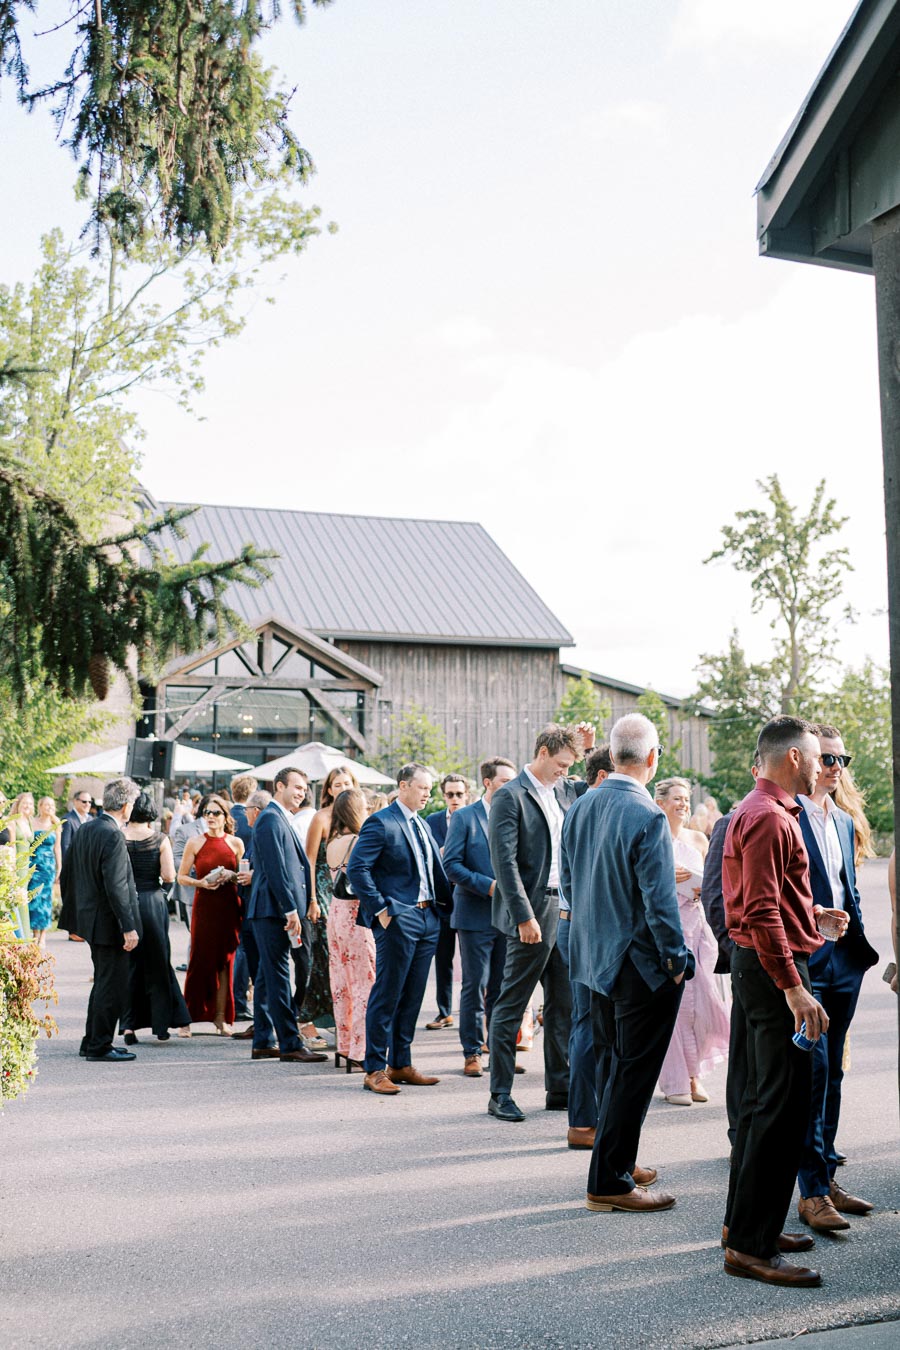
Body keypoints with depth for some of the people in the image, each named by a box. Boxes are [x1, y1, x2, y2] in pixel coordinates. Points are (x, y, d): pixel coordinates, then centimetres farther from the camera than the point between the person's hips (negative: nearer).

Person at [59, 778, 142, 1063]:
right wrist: (129, 927, -20)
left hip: (89, 919, 9)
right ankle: (99, 1047, 7)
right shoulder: (113, 836, -19)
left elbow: (66, 878, 14)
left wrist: (73, 918, 21)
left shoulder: (82, 830, 8)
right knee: (113, 986, 1)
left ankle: (92, 1042, 28)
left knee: (103, 983, 20)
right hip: (109, 923, -9)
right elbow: (116, 887, -24)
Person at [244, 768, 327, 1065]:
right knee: (278, 976, -8)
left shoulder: (281, 820, 20)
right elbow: (275, 868, -19)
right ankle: (290, 1045, -6)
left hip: (275, 911, 10)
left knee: (268, 976, 12)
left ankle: (263, 1042, 18)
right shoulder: (270, 818, -12)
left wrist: (293, 910, 18)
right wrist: (290, 910, -20)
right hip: (272, 909, -10)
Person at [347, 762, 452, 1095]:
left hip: (427, 918, 8)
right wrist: (380, 909, -17)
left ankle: (401, 1064, 21)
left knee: (412, 997, 12)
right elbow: (356, 868, -17)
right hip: (397, 919, -8)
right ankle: (375, 1070, 4)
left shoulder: (421, 825, 17)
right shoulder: (381, 823, -9)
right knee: (386, 996, -3)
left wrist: (445, 903, 7)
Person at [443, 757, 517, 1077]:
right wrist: (487, 885, -16)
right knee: (476, 986, 0)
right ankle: (472, 1052, 9)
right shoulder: (463, 817, -3)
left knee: (503, 987, 9)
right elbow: (451, 865, -9)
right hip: (476, 915, -4)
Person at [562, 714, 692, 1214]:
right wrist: (677, 960, -10)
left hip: (598, 957, 8)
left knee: (617, 1064, 21)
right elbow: (659, 898, -22)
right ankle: (610, 1182, 8)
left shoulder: (580, 809, 2)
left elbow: (567, 881, 10)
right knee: (634, 1072, 2)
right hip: (641, 962, -8)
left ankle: (617, 1161, 32)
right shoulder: (647, 817, -22)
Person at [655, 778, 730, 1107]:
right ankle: (675, 1081, 4)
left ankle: (692, 1072, 16)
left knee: (703, 1001, 0)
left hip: (697, 923, 5)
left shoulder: (696, 840, 15)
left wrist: (704, 889, 0)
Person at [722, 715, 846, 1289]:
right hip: (775, 967, -11)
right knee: (783, 1104, -8)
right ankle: (752, 1245, -3)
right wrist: (794, 988, -26)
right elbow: (761, 913, -24)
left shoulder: (757, 811, 17)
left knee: (765, 1098, 17)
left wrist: (811, 913, 27)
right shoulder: (769, 818, -17)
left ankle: (746, 1223, 27)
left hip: (761, 966, 11)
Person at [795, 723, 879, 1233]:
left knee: (831, 1071, 13)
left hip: (843, 960, 8)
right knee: (813, 1070, -9)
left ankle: (826, 1177, 22)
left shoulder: (844, 822, 17)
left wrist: (858, 938, 14)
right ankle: (812, 1191, -3)